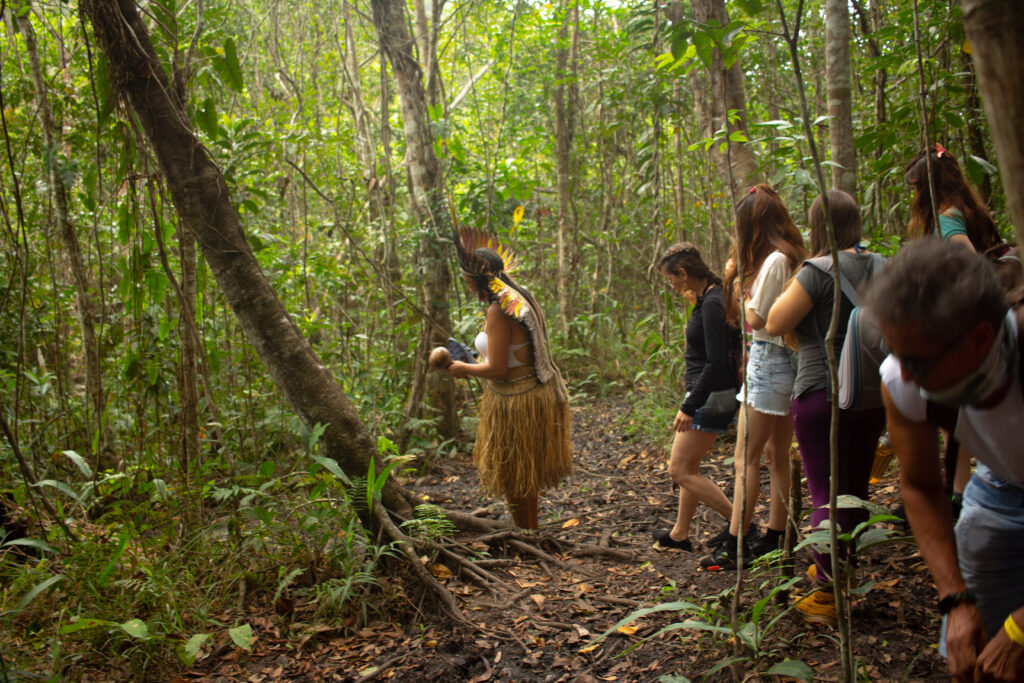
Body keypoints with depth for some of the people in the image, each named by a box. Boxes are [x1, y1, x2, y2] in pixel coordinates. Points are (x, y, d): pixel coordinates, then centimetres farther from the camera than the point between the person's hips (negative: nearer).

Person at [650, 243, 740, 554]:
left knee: (679, 470, -3)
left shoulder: (712, 303, -20)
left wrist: (689, 407, -21)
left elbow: (715, 363, -24)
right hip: (707, 395, 10)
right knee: (688, 467, 19)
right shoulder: (706, 299, 10)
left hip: (711, 397, -10)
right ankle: (680, 534, 33)